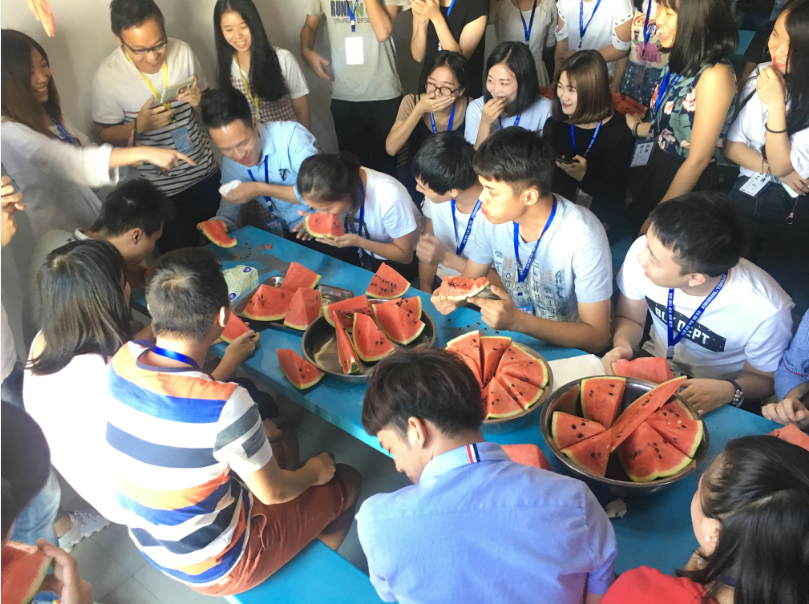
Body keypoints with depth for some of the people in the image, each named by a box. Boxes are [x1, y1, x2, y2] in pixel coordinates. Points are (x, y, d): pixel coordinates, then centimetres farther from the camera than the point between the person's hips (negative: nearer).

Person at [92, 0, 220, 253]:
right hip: (162, 189, -3)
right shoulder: (107, 77, -16)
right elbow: (106, 135, -6)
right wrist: (139, 126, -25)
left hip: (206, 173, 3)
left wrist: (199, 102, -18)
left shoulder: (182, 51, -8)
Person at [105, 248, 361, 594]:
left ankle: (300, 549, 40)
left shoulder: (122, 361, -16)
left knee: (273, 443, 24)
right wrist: (313, 473, 3)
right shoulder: (227, 406, -37)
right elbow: (273, 492, -18)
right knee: (346, 482, 11)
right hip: (212, 570, -6)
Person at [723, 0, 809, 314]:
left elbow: (783, 166, -18)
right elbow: (732, 145, 0)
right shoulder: (762, 75, -3)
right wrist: (771, 168, -17)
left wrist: (775, 105, -27)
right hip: (745, 198, 4)